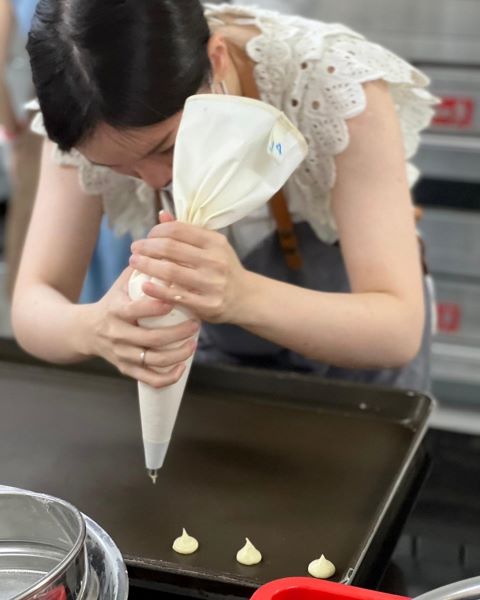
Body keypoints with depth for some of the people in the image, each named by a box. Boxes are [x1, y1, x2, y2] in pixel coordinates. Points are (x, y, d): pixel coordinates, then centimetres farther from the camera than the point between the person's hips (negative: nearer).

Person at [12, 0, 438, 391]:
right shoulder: (93, 121, -22)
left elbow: (399, 330, -34)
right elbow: (33, 306, -23)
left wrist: (243, 297, -51)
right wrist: (93, 328, -45)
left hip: (360, 350, -1)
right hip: (220, 349, 2)